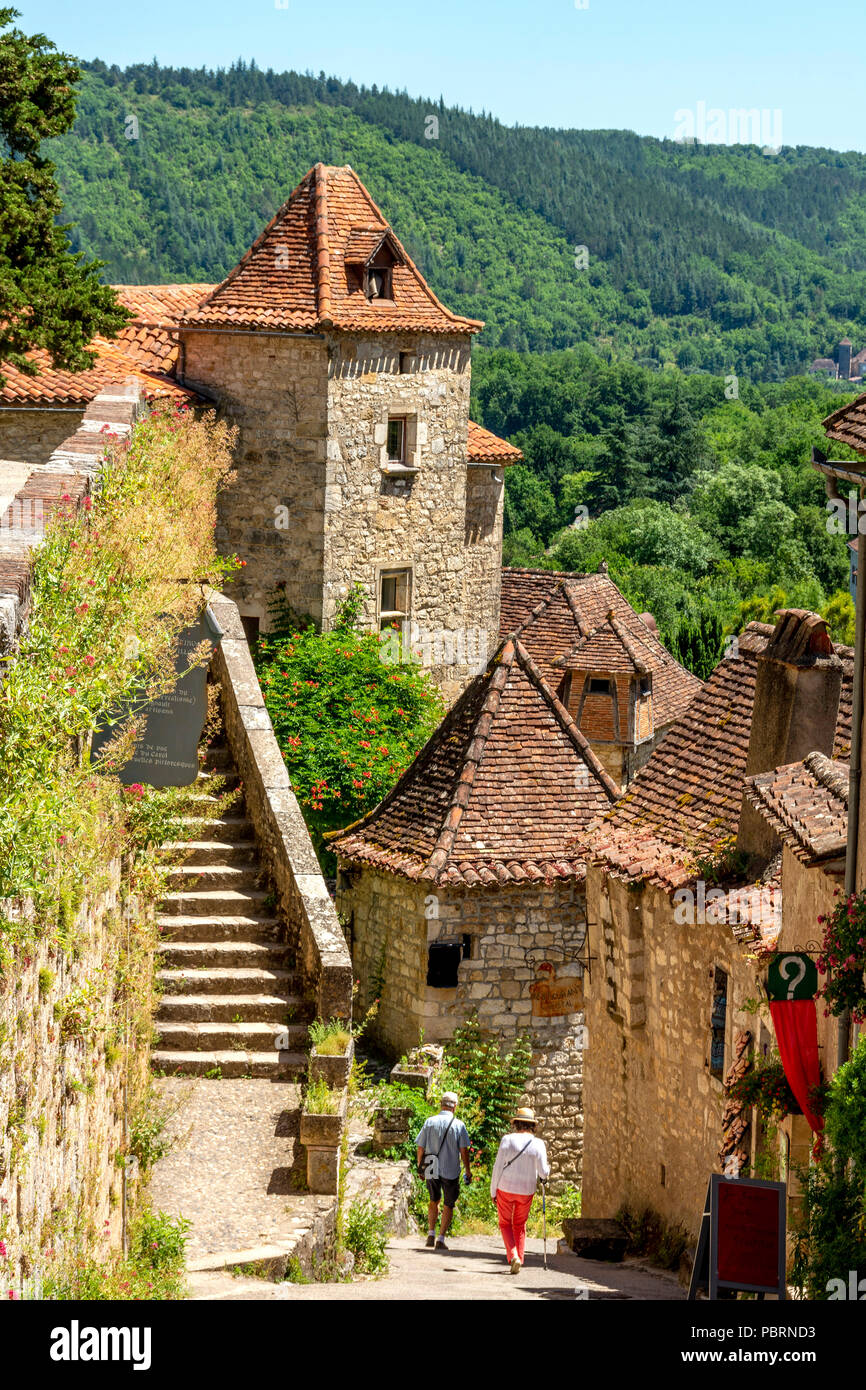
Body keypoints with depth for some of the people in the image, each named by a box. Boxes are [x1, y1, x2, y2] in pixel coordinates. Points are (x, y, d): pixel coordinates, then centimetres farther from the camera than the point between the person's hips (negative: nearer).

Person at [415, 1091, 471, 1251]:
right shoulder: (459, 1125, -8)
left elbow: (420, 1148, 0)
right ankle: (440, 1239, 5)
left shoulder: (429, 1122, -3)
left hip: (431, 1170, 2)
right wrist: (468, 1171, 3)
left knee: (434, 1200, 23)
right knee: (448, 1205, 10)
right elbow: (464, 1151, -8)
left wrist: (420, 1167, 13)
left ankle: (431, 1234, 14)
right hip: (451, 1171, -2)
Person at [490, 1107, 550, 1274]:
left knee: (505, 1224, 12)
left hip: (505, 1189, -2)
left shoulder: (507, 1140, -10)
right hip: (526, 1191, 2)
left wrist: (493, 1191, 2)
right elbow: (543, 1173, -8)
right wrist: (547, 1169, 16)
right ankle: (519, 1260, 16)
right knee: (520, 1225, 20)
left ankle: (513, 1256, -10)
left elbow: (498, 1167, -7)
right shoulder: (538, 1144, -7)